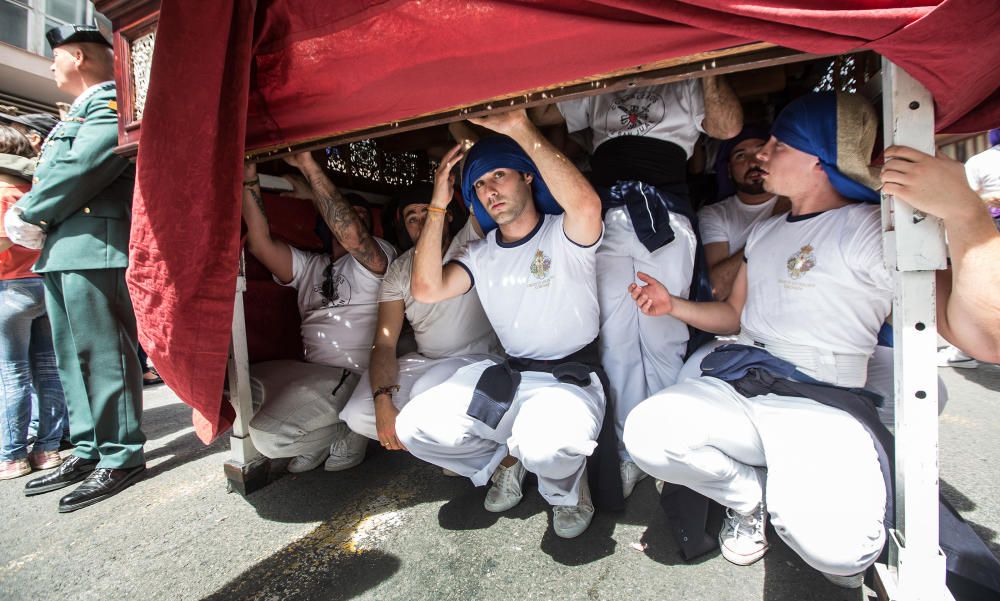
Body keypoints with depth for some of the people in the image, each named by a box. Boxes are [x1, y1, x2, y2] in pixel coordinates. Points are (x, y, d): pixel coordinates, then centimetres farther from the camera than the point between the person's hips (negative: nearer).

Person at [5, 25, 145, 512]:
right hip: (60, 249, 10)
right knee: (72, 357, 12)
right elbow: (51, 170, 24)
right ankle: (89, 450, 22)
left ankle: (122, 457, 2)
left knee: (103, 354, -7)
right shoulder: (80, 113, 28)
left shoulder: (111, 104, -3)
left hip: (94, 245, -10)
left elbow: (81, 169, -16)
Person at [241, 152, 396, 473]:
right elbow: (261, 242, 3)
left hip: (353, 376, -7)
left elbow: (352, 236, -24)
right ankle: (323, 429, 8)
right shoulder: (309, 265, 18)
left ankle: (345, 428, 7)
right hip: (310, 372, 8)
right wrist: (249, 181, -6)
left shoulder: (378, 257, -1)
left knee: (268, 434, -20)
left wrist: (308, 166, -21)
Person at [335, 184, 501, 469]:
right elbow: (384, 343, -7)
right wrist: (382, 400, -21)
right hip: (425, 362, 3)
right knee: (358, 414, -14)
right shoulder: (399, 270, 1)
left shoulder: (471, 243, -5)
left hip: (479, 358, -3)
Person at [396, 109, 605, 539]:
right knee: (415, 428, -11)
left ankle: (568, 489, 3)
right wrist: (438, 205, -8)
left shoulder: (564, 235, -5)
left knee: (545, 447, -36)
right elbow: (427, 289, -6)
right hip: (507, 375, 5)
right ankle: (503, 462, 15)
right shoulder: (481, 255, 9)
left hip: (572, 378, -4)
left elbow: (587, 204, -30)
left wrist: (520, 128, -27)